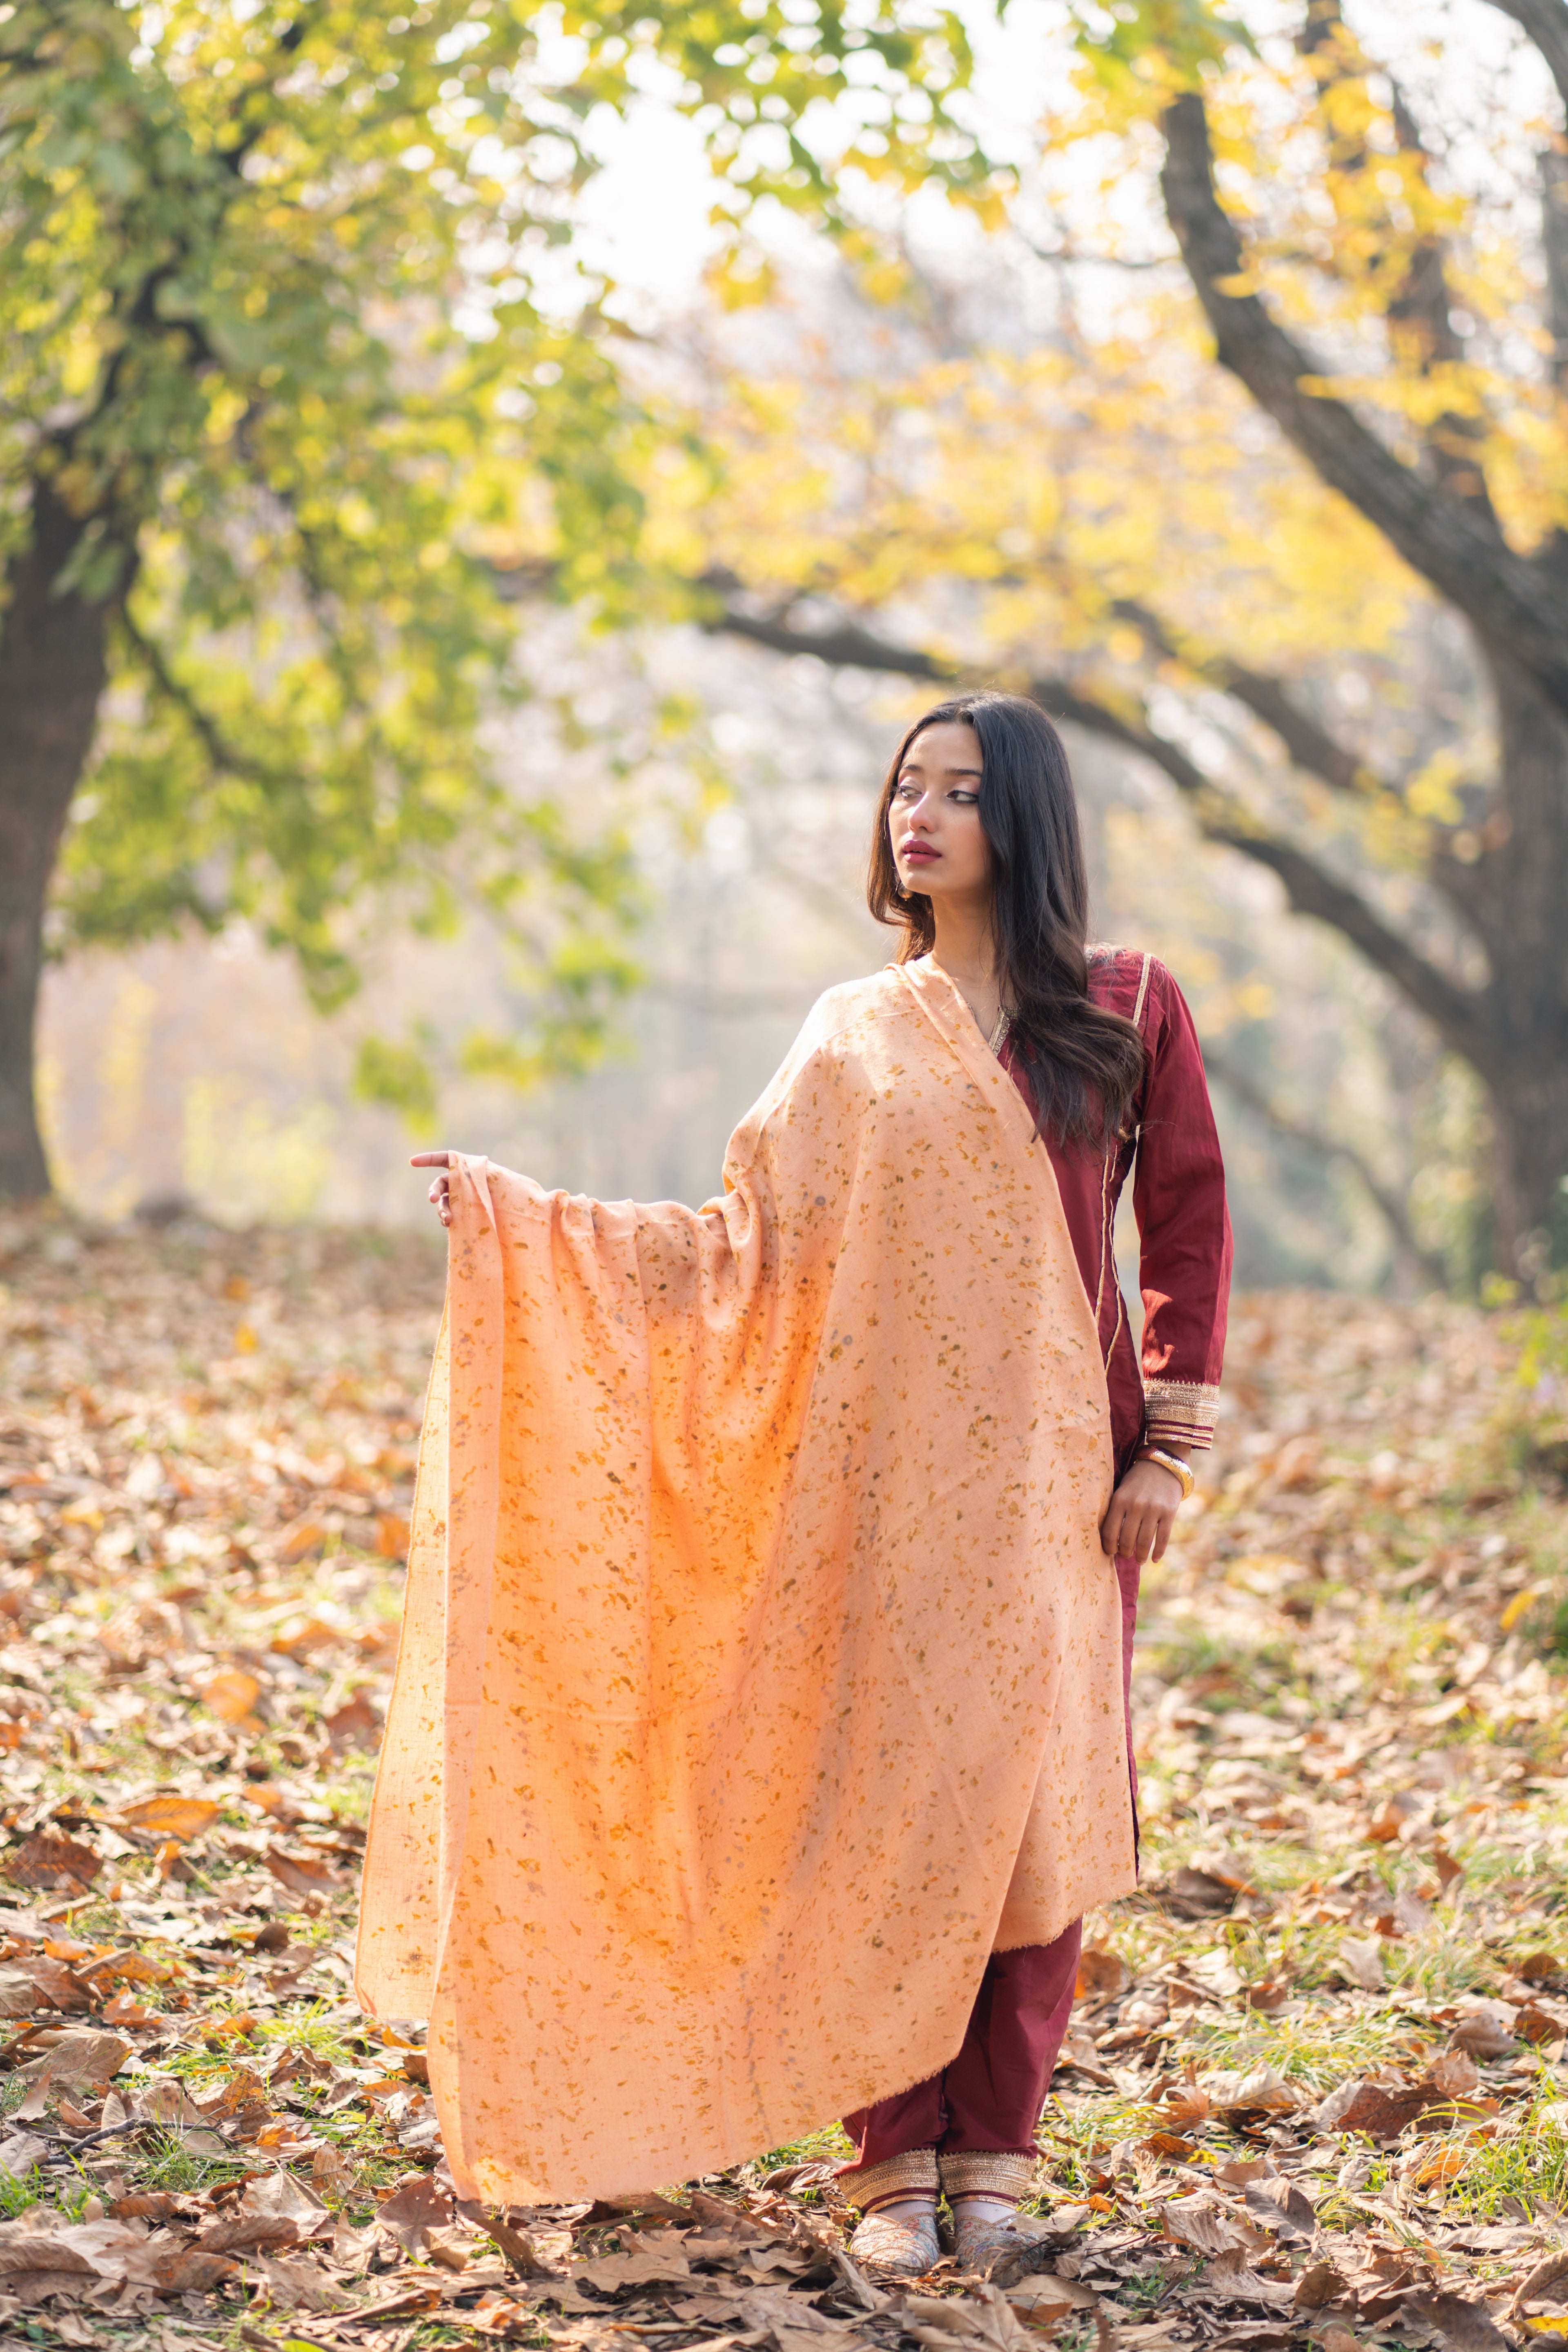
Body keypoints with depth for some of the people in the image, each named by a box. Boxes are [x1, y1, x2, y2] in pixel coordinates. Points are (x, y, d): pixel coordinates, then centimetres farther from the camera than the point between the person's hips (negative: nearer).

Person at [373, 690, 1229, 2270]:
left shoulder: (1128, 1007, 4)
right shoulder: (854, 1038, 9)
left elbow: (1188, 1229, 5)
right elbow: (752, 1239, 6)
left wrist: (1174, 1445, -1)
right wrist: (513, 1212, 1)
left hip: (1052, 1473, -1)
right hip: (884, 1475, 1)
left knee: (1031, 1796, 1)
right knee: (882, 1793, 0)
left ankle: (995, 2152, 13)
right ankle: (895, 2157, 10)